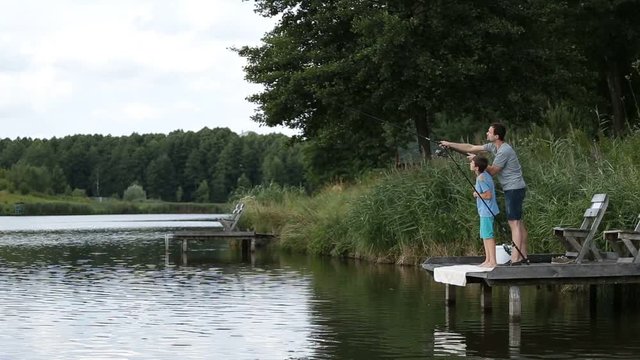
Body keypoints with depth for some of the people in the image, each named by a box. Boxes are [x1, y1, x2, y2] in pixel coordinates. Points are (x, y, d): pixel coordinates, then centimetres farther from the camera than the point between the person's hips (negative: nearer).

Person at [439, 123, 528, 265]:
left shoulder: (504, 151, -20)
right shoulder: (493, 146, 10)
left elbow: (492, 171, -11)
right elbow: (471, 148, 15)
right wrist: (450, 144, 14)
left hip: (514, 189, -10)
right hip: (513, 189, 10)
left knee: (514, 223, -11)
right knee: (518, 222, 12)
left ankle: (515, 259, -14)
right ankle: (522, 256, 17)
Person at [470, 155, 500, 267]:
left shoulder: (481, 179, -20)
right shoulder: (485, 175, 9)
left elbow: (488, 195, -23)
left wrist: (477, 194, -10)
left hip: (487, 211, -10)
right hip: (484, 211, 10)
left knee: (488, 235, -8)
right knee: (484, 235, 15)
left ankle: (493, 261, -7)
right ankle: (488, 260, 21)